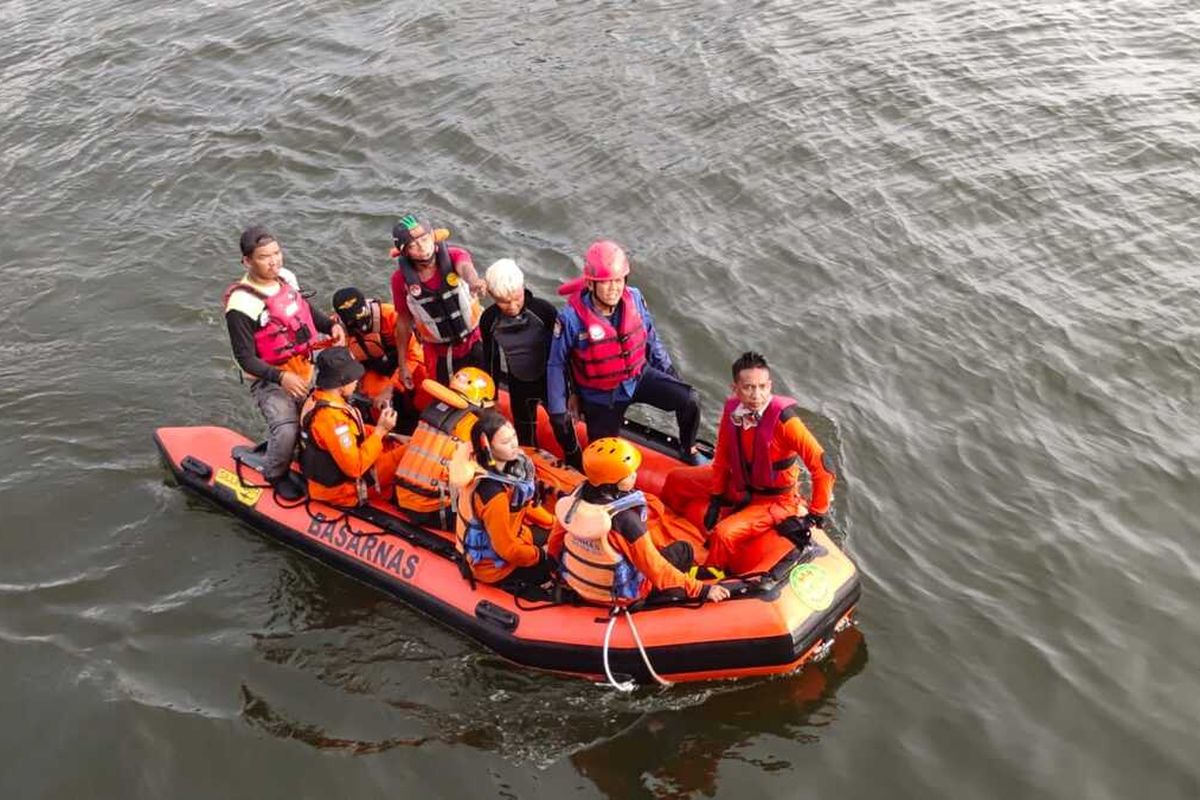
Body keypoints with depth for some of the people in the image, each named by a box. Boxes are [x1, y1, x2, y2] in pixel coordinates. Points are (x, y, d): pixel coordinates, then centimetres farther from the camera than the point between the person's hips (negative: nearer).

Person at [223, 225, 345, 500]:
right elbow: (246, 359, -18)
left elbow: (305, 310, 19)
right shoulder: (242, 304, -21)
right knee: (287, 431, -24)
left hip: (305, 372, 7)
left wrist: (331, 325, 0)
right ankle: (276, 475, 7)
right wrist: (281, 378, -31)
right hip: (269, 382, -7)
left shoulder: (287, 278, -1)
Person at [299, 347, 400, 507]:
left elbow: (350, 431, 12)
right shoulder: (331, 417, -30)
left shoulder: (317, 399, -3)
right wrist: (380, 430, -23)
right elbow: (355, 467, -29)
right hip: (340, 490, -9)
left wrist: (382, 432, 1)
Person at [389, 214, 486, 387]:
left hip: (475, 344, -1)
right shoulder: (401, 279, -13)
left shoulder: (454, 256, -18)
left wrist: (474, 282, -69)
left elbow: (465, 267, -43)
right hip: (439, 355, 1)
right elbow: (404, 320, -2)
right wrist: (403, 365, 3)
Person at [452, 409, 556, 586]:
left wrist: (554, 522, 6)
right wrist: (541, 554, -11)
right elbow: (508, 550, -27)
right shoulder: (493, 493, -37)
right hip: (493, 564, -7)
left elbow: (522, 502, 7)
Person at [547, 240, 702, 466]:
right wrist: (557, 412, -10)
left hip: (639, 376, 3)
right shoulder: (572, 318, -26)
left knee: (689, 400, -13)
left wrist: (667, 369, 13)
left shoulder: (634, 299, -15)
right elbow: (556, 365, -14)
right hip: (601, 397, -3)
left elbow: (651, 336, 5)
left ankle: (688, 452, 15)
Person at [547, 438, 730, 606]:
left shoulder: (576, 497, -16)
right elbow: (654, 568, -25)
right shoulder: (625, 519, -33)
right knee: (683, 550, 9)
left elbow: (556, 540, -1)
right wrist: (701, 590, -17)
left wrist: (553, 557, 22)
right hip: (618, 595, -6)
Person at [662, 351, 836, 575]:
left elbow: (823, 467, -30)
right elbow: (722, 458, 2)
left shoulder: (783, 419, -32)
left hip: (775, 500, -6)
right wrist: (716, 498, 2)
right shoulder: (732, 410, -14)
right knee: (675, 480, 8)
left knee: (725, 535, -27)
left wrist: (815, 517, -22)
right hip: (738, 485, 6)